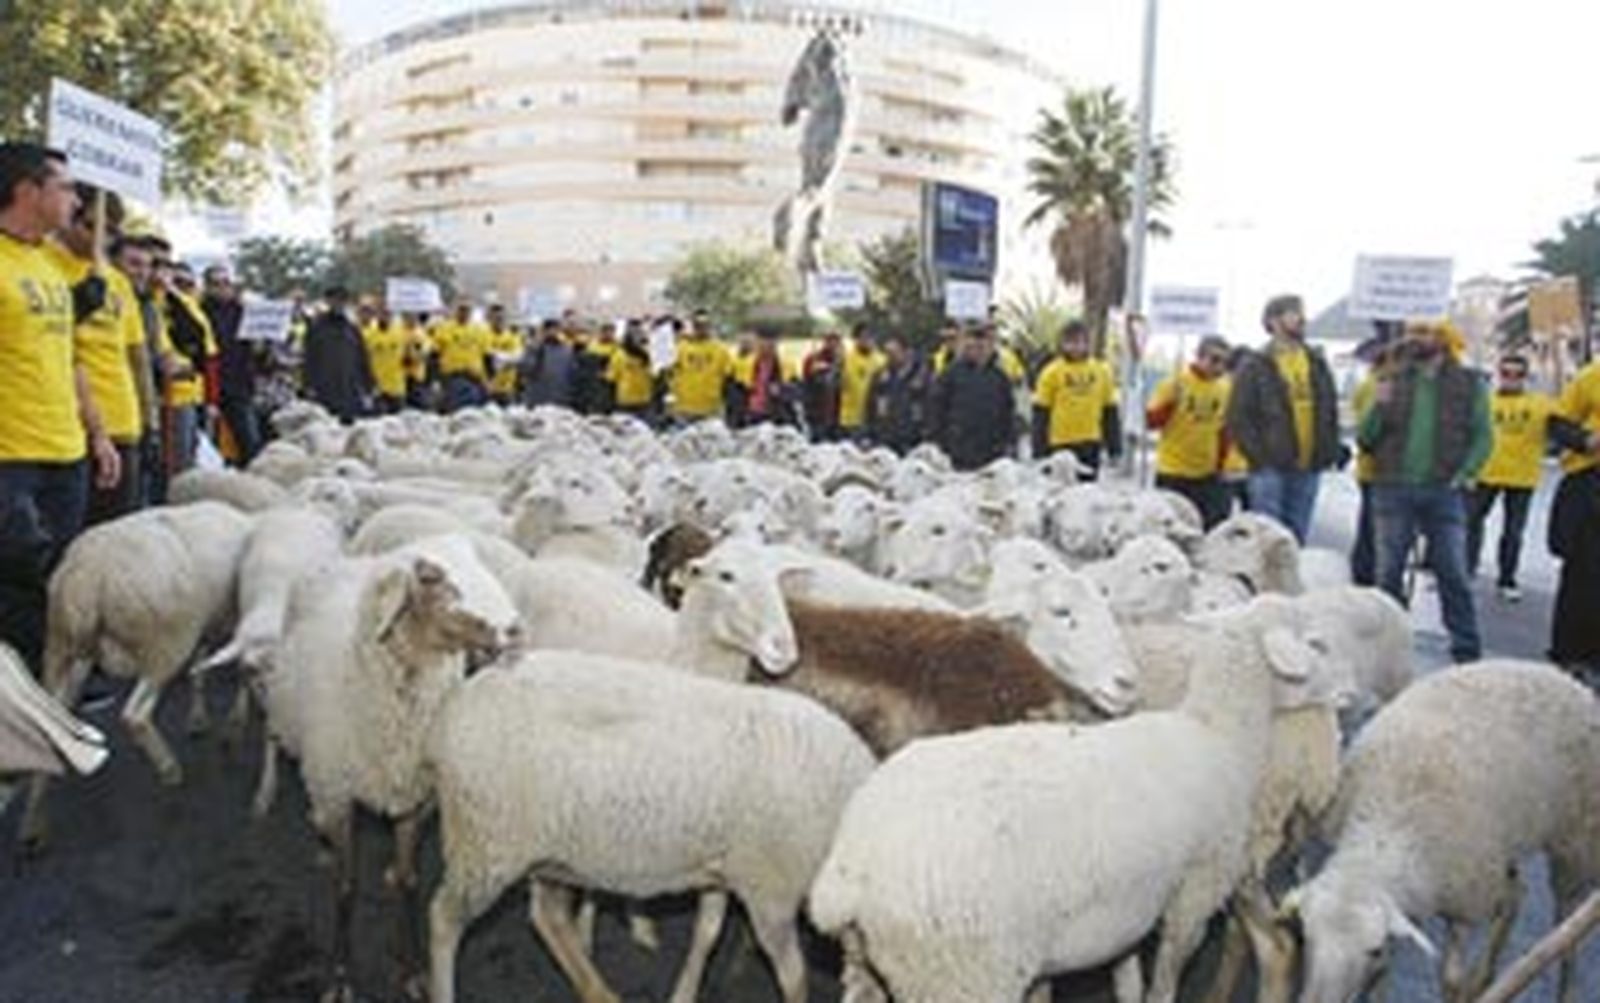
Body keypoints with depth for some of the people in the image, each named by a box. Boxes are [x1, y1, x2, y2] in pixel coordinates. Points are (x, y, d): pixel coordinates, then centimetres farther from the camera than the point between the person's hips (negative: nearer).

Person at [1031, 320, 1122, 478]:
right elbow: (1040, 413, -4)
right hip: (1060, 445, -3)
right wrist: (1039, 451, -8)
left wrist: (1114, 448, 7)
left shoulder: (1102, 371, 6)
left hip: (1090, 445, 3)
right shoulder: (1052, 372, -4)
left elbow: (1110, 411, 10)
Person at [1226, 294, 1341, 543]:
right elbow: (1238, 417, -6)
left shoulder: (1317, 364, 15)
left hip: (1308, 468, 5)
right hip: (1271, 467, -5)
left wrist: (1329, 452, 7)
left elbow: (1330, 411, 19)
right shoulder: (1256, 366, -2)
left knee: (1297, 538, 10)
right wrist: (1258, 454, -13)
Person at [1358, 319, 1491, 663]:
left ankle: (1467, 652, 8)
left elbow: (1482, 436, 4)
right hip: (1393, 490, 1)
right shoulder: (1391, 380, 7)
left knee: (1453, 574, 0)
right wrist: (1378, 407, -14)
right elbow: (1365, 438, 4)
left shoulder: (1468, 383, 5)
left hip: (1444, 492, -1)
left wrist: (1464, 474, -10)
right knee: (1389, 573, 6)